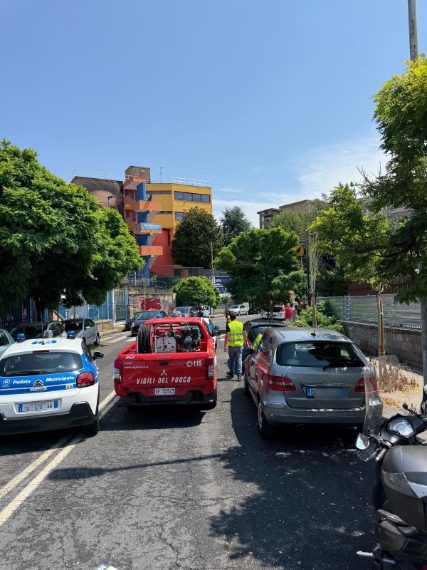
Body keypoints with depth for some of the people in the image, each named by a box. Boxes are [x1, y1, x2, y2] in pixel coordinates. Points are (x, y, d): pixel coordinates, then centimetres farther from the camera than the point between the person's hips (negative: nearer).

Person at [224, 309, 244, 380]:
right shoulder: (241, 324, 3)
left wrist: (225, 346, -9)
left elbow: (227, 336, -13)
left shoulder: (228, 325, -9)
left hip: (231, 345, -2)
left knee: (231, 359, 15)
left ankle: (231, 373, 26)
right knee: (239, 360, 3)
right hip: (240, 345, 2)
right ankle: (239, 375, -3)